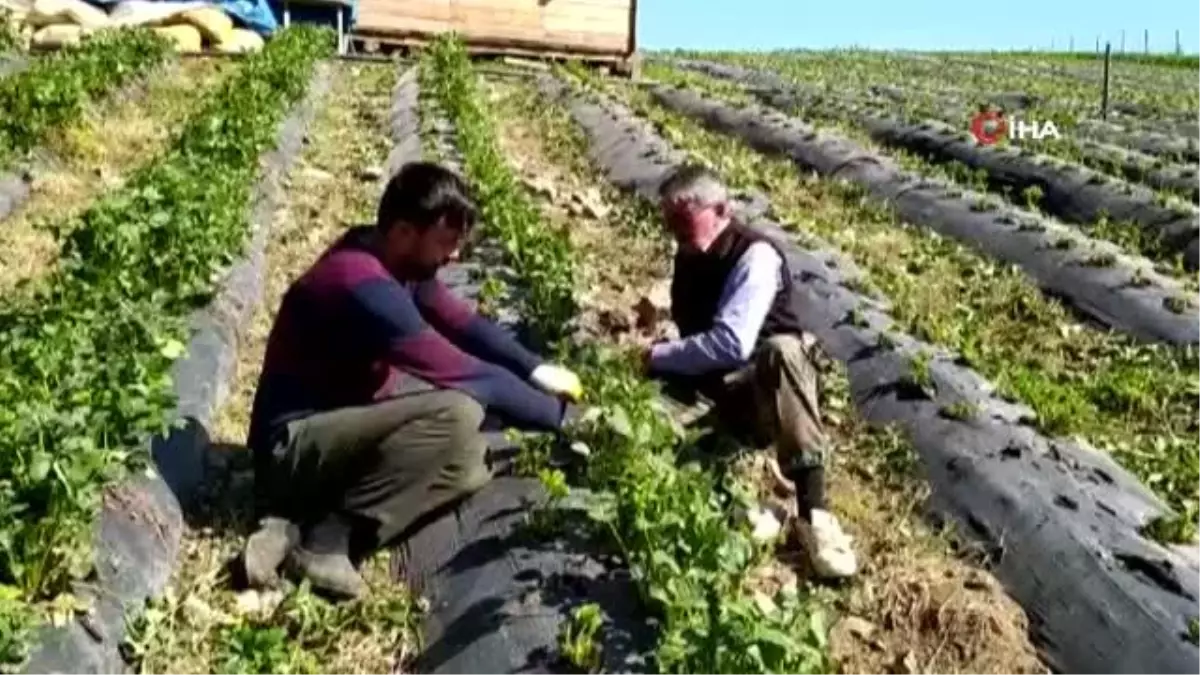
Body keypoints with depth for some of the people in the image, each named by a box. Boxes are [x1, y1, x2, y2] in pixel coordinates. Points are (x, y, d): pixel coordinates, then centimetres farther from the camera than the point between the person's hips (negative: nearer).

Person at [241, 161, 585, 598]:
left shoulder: (397, 261, 1)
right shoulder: (364, 286, -28)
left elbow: (462, 323, 11)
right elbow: (469, 375, -26)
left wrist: (534, 369, -2)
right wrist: (559, 415, -16)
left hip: (339, 423, 10)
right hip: (294, 445, -10)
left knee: (468, 464, 0)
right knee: (456, 414, -27)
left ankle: (300, 521, -4)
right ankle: (325, 535, -18)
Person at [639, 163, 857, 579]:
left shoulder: (755, 255, -18)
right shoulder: (688, 257, 6)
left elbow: (731, 343, -31)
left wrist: (659, 356, -21)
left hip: (765, 385, -7)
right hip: (717, 392, 7)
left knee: (783, 349, -42)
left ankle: (812, 511, -46)